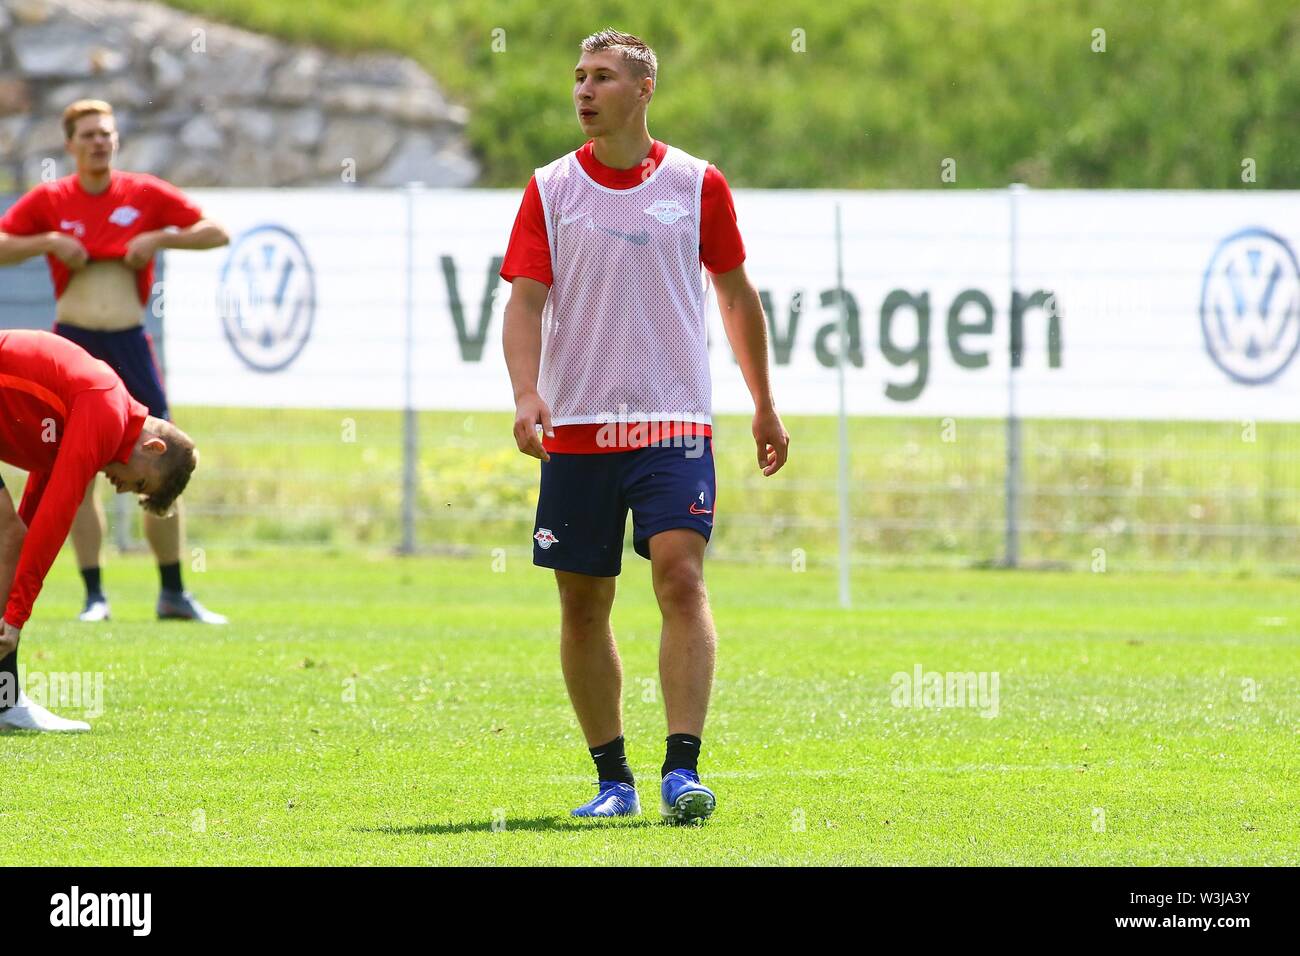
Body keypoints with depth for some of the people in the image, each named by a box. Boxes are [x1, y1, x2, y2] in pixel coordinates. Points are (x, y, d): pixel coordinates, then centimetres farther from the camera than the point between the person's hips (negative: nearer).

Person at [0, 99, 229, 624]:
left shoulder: (146, 194, 3)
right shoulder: (48, 200, 3)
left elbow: (217, 233, 3)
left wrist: (161, 238, -11)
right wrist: (48, 242, -13)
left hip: (130, 343, 1)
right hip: (73, 344, -1)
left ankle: (174, 594, 9)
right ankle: (94, 596, 3)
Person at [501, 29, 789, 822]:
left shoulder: (697, 185, 3)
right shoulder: (552, 190, 4)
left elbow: (737, 294, 14)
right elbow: (526, 299, -2)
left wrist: (765, 407, 18)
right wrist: (527, 392, -19)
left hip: (673, 424, -2)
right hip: (575, 427, 2)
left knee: (681, 578, -17)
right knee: (582, 603, 4)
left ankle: (683, 770, -19)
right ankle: (612, 778, 15)